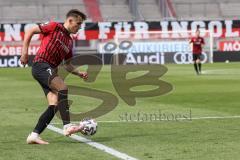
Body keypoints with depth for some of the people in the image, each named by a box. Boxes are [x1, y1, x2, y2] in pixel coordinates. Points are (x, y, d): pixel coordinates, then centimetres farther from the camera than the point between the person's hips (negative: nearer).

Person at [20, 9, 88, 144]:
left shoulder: (69, 41, 22)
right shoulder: (55, 27, 1)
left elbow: (67, 65, 29)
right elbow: (30, 32, 0)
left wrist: (79, 73, 12)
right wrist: (25, 52, -7)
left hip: (51, 71, 8)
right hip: (41, 65, -8)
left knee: (54, 105, -6)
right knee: (63, 88, -28)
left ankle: (34, 135, -4)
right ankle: (67, 126, -34)